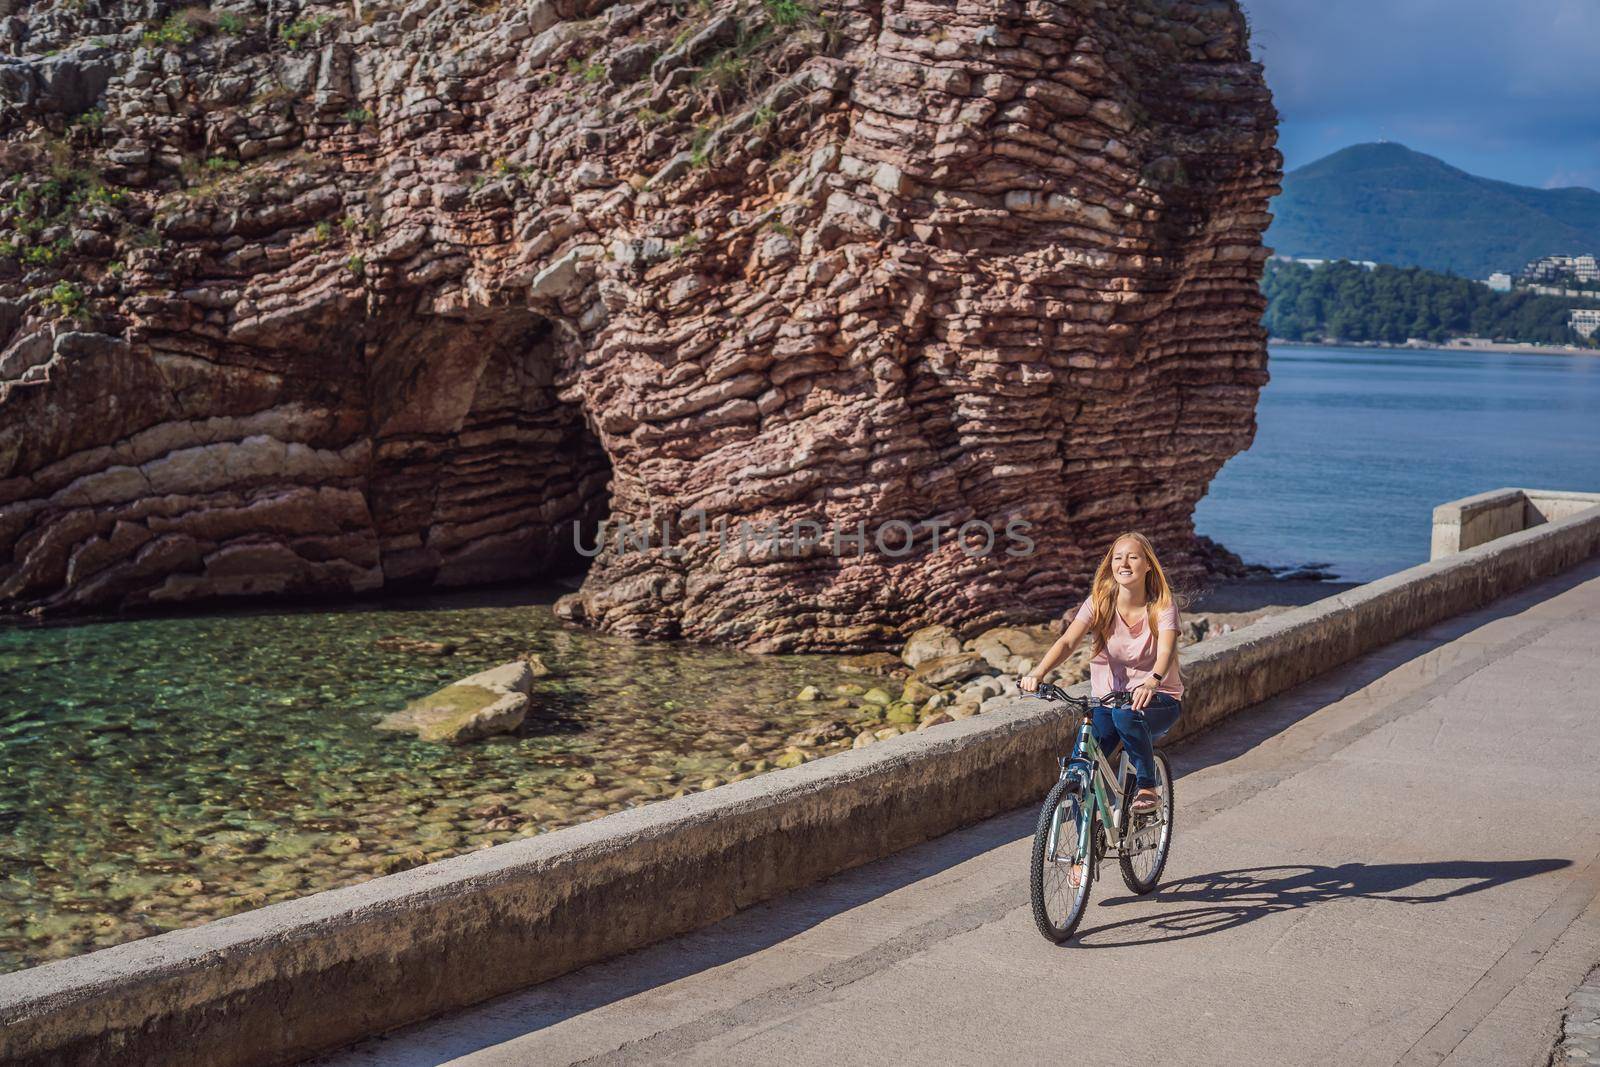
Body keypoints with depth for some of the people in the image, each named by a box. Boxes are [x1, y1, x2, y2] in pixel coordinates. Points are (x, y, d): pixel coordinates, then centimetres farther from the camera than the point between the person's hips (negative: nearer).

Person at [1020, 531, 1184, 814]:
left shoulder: (1162, 606, -11)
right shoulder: (1099, 603, -6)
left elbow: (1165, 651, -29)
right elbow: (1067, 641, -20)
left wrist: (1152, 682, -52)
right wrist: (1038, 672, -40)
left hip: (1159, 699, -2)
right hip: (1108, 697, 2)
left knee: (1126, 714, -38)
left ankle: (1148, 788, -16)